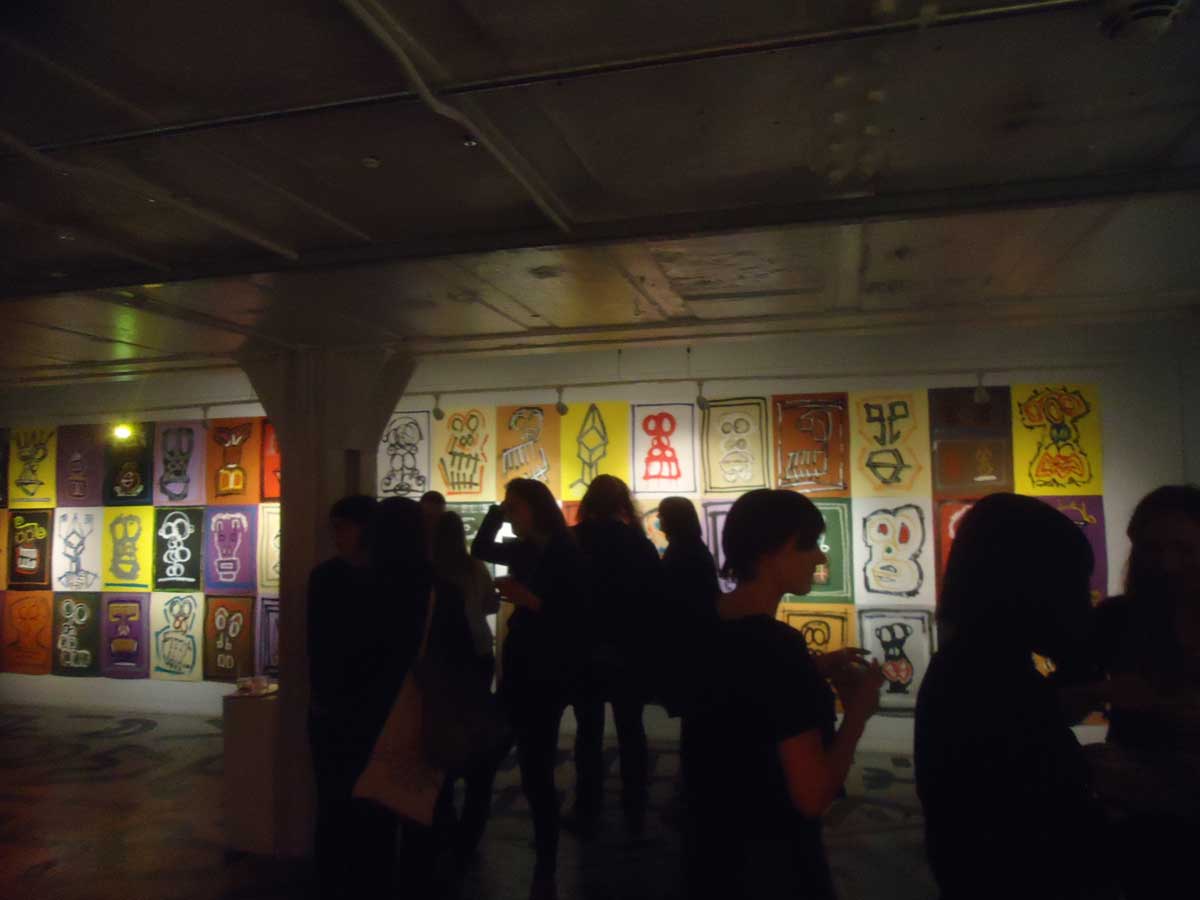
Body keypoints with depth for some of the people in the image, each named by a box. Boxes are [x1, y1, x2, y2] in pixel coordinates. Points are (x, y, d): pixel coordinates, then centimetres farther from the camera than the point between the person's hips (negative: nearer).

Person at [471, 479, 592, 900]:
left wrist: (532, 601, -26)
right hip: (521, 666, 7)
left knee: (535, 770, -3)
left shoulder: (566, 554, -12)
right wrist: (495, 512, 10)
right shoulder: (524, 550, 9)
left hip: (549, 672, -7)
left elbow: (581, 617, -16)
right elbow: (480, 551, 22)